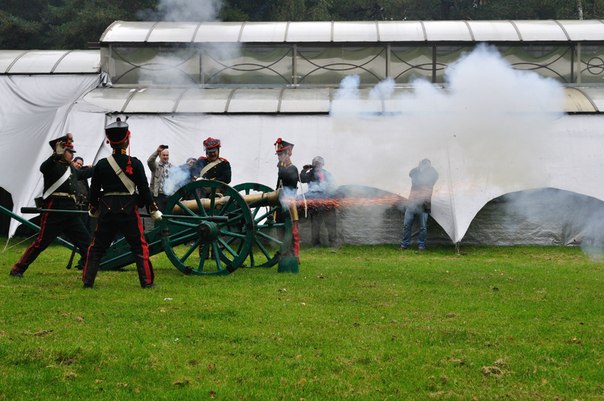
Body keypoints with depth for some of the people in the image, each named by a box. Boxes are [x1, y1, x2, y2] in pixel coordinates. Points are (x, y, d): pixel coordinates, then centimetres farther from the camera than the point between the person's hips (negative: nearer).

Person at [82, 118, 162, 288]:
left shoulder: (101, 164, -1)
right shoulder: (135, 164, -6)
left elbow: (94, 190, 7)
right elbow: (144, 189, -3)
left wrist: (93, 209, 23)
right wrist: (154, 210, 7)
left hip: (107, 211, 2)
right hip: (129, 211, -1)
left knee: (97, 247, 12)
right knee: (140, 247, 8)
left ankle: (87, 281, 10)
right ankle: (147, 282, 6)